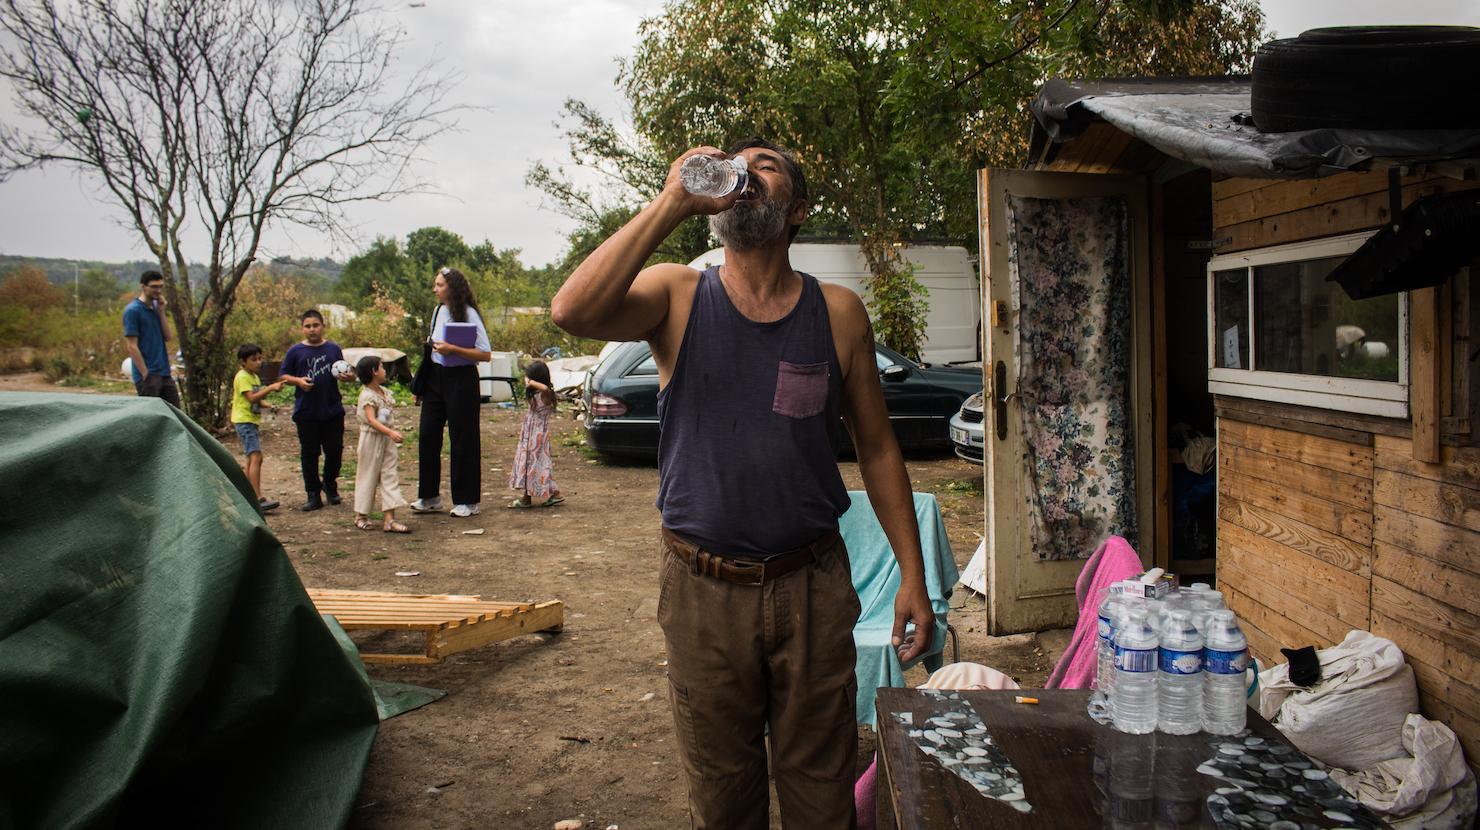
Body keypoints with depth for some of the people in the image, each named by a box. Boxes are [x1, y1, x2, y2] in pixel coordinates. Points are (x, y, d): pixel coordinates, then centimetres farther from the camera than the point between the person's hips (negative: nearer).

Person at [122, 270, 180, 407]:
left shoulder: (156, 307, 13)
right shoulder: (132, 310, -9)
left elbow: (168, 337, 6)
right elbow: (132, 346, -13)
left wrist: (161, 312, -3)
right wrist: (146, 375, -16)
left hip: (165, 373, 7)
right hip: (148, 375, -7)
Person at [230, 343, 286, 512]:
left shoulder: (255, 377, 16)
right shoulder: (242, 377, -12)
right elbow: (252, 397, -23)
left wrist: (269, 406, 3)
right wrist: (271, 388, -28)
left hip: (253, 421, 10)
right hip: (244, 420, -10)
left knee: (252, 459, 16)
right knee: (255, 457, -19)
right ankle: (258, 499, -27)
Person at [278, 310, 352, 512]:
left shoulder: (333, 349, 7)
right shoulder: (295, 351, 2)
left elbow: (343, 373, 17)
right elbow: (284, 376, 5)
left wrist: (347, 376, -5)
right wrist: (299, 380, -13)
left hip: (333, 410, 1)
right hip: (306, 413, -1)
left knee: (335, 450, 7)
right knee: (309, 454, 4)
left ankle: (330, 484, 30)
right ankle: (313, 495, 12)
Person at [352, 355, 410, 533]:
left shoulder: (384, 392, 8)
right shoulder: (367, 395, -17)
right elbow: (371, 420, -28)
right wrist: (391, 432, -37)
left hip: (386, 439, 8)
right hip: (371, 439, -8)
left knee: (389, 476, 1)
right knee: (368, 477, 4)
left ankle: (389, 519, -1)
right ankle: (361, 516, 19)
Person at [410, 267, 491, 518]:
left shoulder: (468, 314, -11)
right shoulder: (438, 311, 10)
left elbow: (485, 354, -15)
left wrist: (452, 349, -24)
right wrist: (420, 385, 16)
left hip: (461, 379, -7)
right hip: (436, 377, 7)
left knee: (463, 439, 1)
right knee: (428, 436, 6)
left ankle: (467, 501, 12)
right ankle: (429, 497, 18)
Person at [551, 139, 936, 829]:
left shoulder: (838, 314, 2)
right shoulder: (677, 297, -1)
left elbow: (876, 448, 6)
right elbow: (573, 311, -22)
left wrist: (912, 574, 1)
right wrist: (673, 202, -21)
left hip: (813, 588, 1)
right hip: (702, 591, 0)